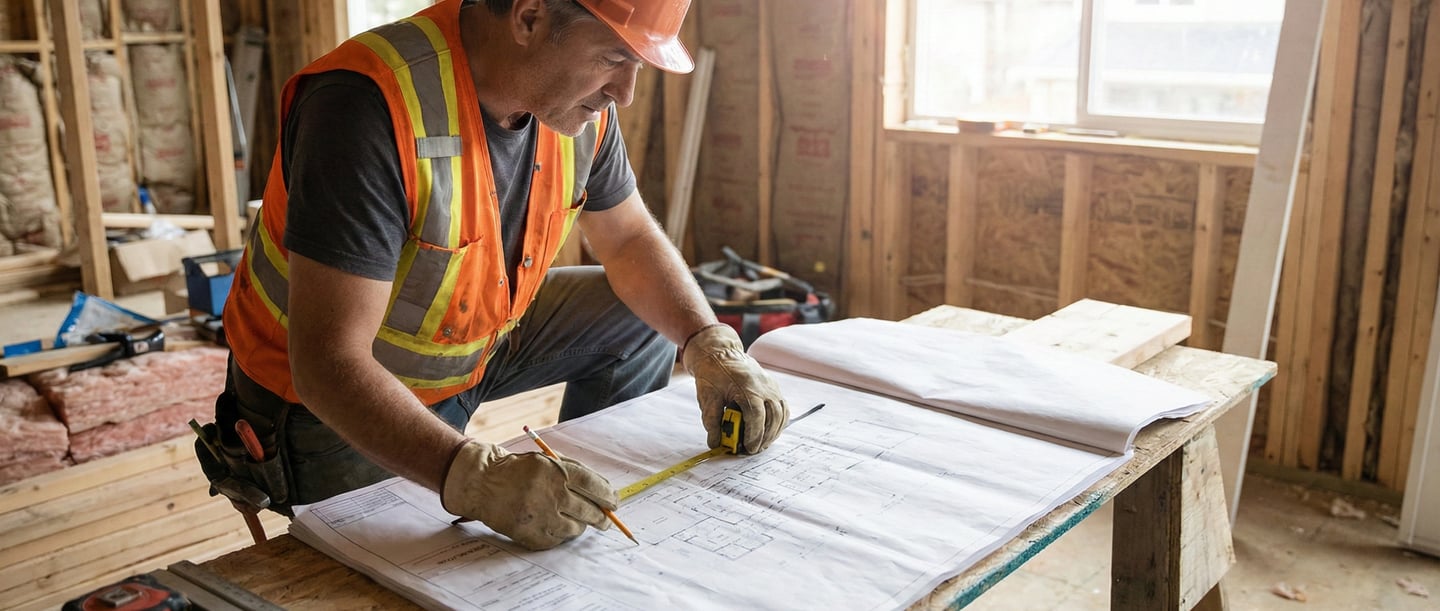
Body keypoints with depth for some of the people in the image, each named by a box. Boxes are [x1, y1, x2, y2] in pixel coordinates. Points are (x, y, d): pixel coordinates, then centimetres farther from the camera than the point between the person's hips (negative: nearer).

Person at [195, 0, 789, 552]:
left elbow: (631, 240, 3)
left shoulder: (580, 102, -12)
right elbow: (330, 364, -37)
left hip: (477, 343, 7)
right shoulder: (370, 106, -35)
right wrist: (477, 478, -49)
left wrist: (713, 347, -13)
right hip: (329, 404, -7)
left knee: (641, 315, 3)